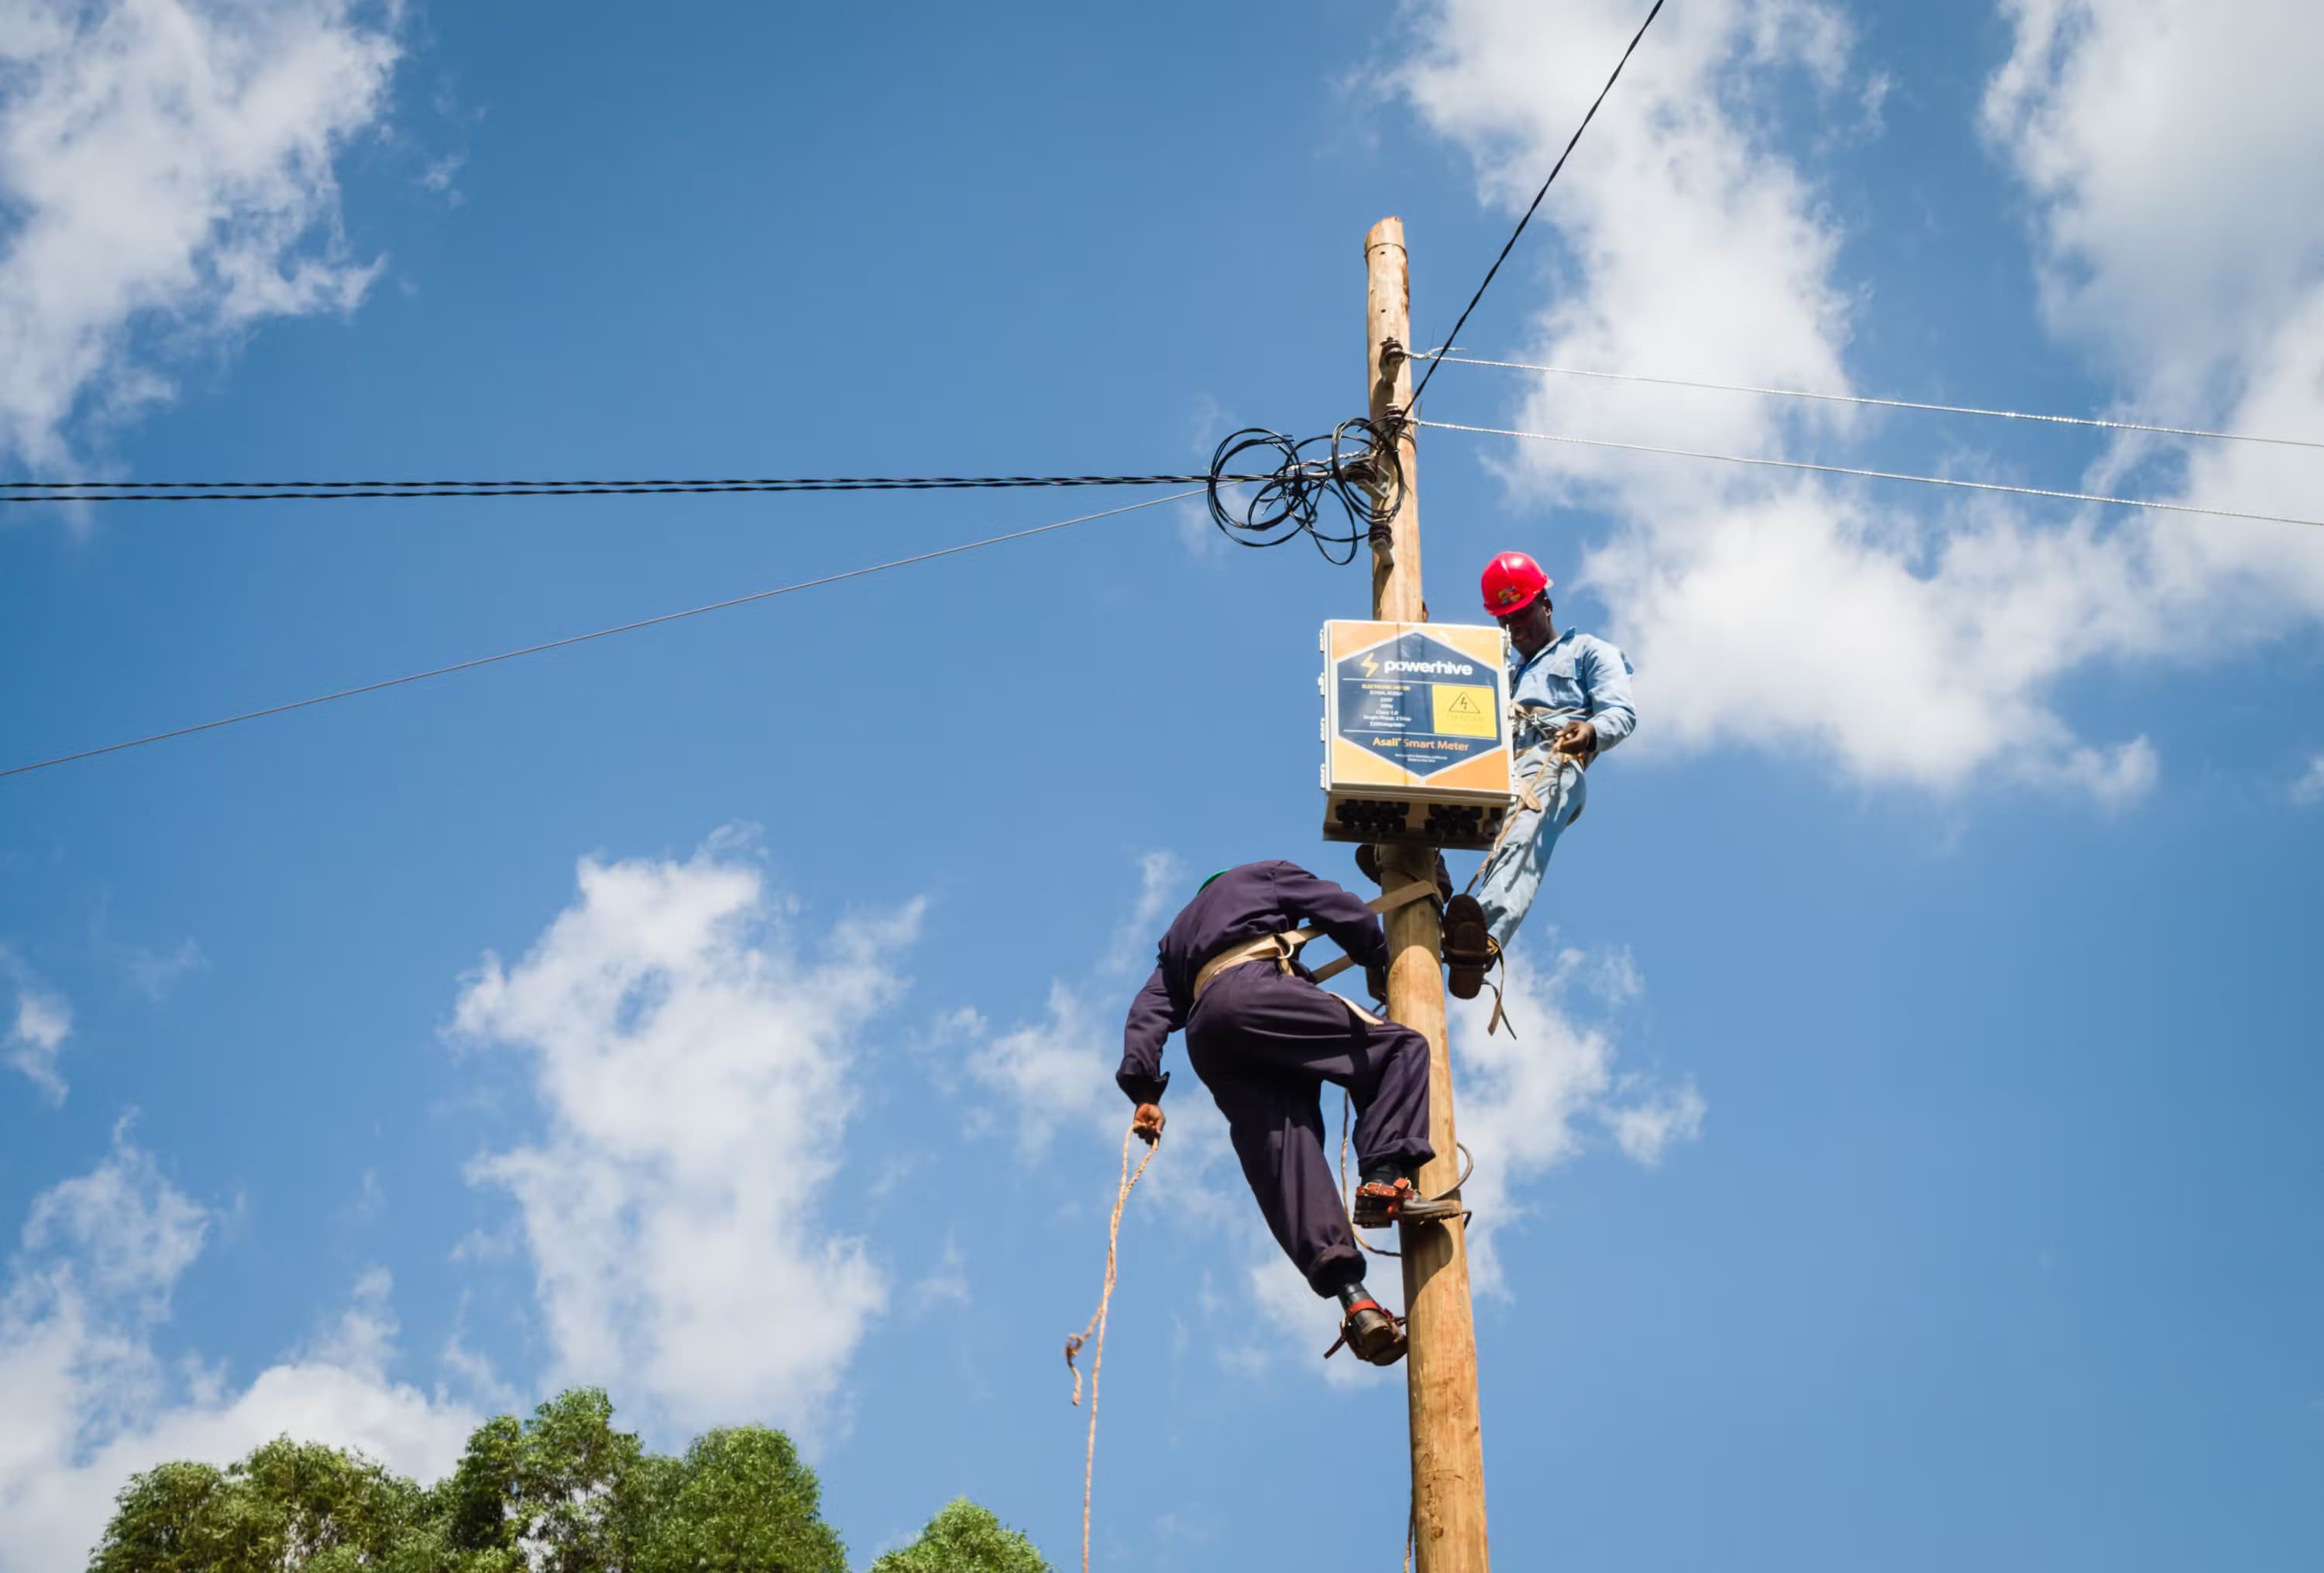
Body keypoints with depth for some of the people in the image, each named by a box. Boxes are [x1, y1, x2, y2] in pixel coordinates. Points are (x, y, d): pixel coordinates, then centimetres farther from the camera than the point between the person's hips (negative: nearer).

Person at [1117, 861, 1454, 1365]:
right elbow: (1346, 912, 14)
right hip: (1254, 991, -5)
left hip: (1206, 1034, 5)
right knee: (1401, 1045, 0)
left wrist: (1144, 1089, 12)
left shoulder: (1179, 937, 41)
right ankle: (1383, 1181, -24)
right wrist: (1379, 966, 30)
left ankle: (1351, 1295, -28)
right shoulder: (1264, 876, 30)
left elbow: (1149, 1011, 24)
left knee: (1282, 1152, -9)